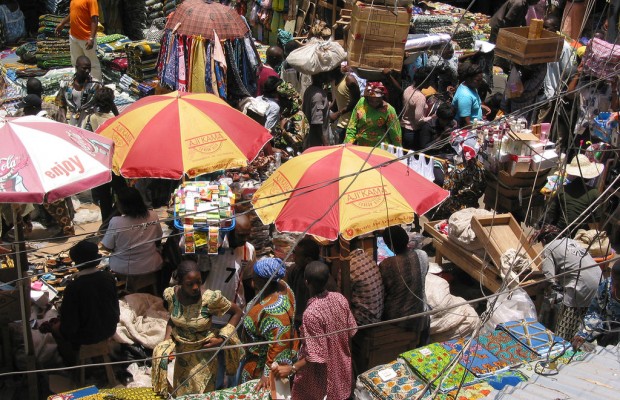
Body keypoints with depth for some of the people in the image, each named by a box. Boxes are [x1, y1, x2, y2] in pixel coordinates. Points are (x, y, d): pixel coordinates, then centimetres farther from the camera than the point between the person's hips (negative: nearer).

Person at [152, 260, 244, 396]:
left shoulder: (210, 298, -28)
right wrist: (167, 341, -9)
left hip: (203, 350, -3)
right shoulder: (171, 294, -16)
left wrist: (222, 339, -19)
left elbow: (238, 313, -14)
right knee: (182, 391, 20)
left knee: (201, 392, 15)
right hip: (182, 349, 3)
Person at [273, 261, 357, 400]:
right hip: (341, 366, 6)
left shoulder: (311, 313, -32)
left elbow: (317, 355, -27)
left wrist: (291, 369, -19)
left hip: (324, 375, -6)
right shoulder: (340, 298, -12)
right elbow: (351, 331, 1)